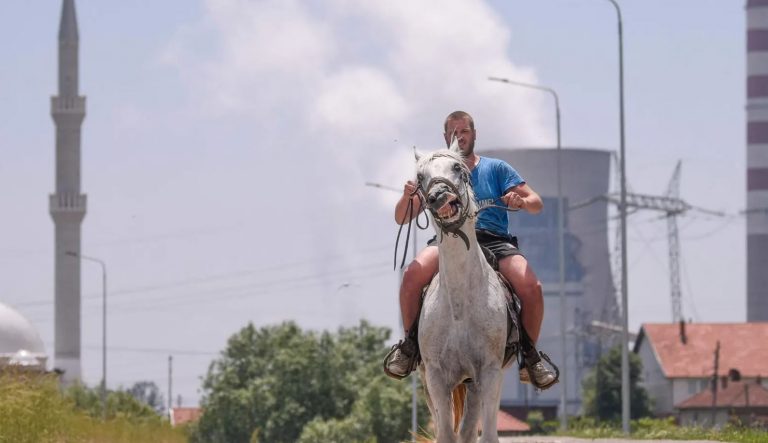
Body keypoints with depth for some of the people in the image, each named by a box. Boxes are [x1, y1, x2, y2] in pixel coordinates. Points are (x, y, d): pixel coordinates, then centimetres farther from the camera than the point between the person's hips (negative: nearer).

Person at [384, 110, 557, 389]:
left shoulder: (496, 169, 16)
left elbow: (536, 204, 10)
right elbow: (401, 219, 10)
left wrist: (521, 202, -15)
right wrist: (407, 198, -13)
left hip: (494, 241, 0)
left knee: (531, 287, -28)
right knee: (413, 275, -32)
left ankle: (530, 356, -7)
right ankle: (409, 345, -13)